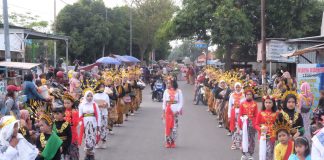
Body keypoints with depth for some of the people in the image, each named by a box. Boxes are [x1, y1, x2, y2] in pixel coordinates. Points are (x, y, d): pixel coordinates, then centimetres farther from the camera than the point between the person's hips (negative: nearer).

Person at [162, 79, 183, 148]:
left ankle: (173, 142, 8)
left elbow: (181, 102, 0)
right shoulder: (166, 91, 8)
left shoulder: (178, 91, 1)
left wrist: (178, 110, -11)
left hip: (175, 111, -1)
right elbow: (164, 102, 9)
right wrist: (163, 111, 3)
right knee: (167, 126, -1)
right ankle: (167, 142, 6)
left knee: (174, 126, 0)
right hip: (168, 110, 2)